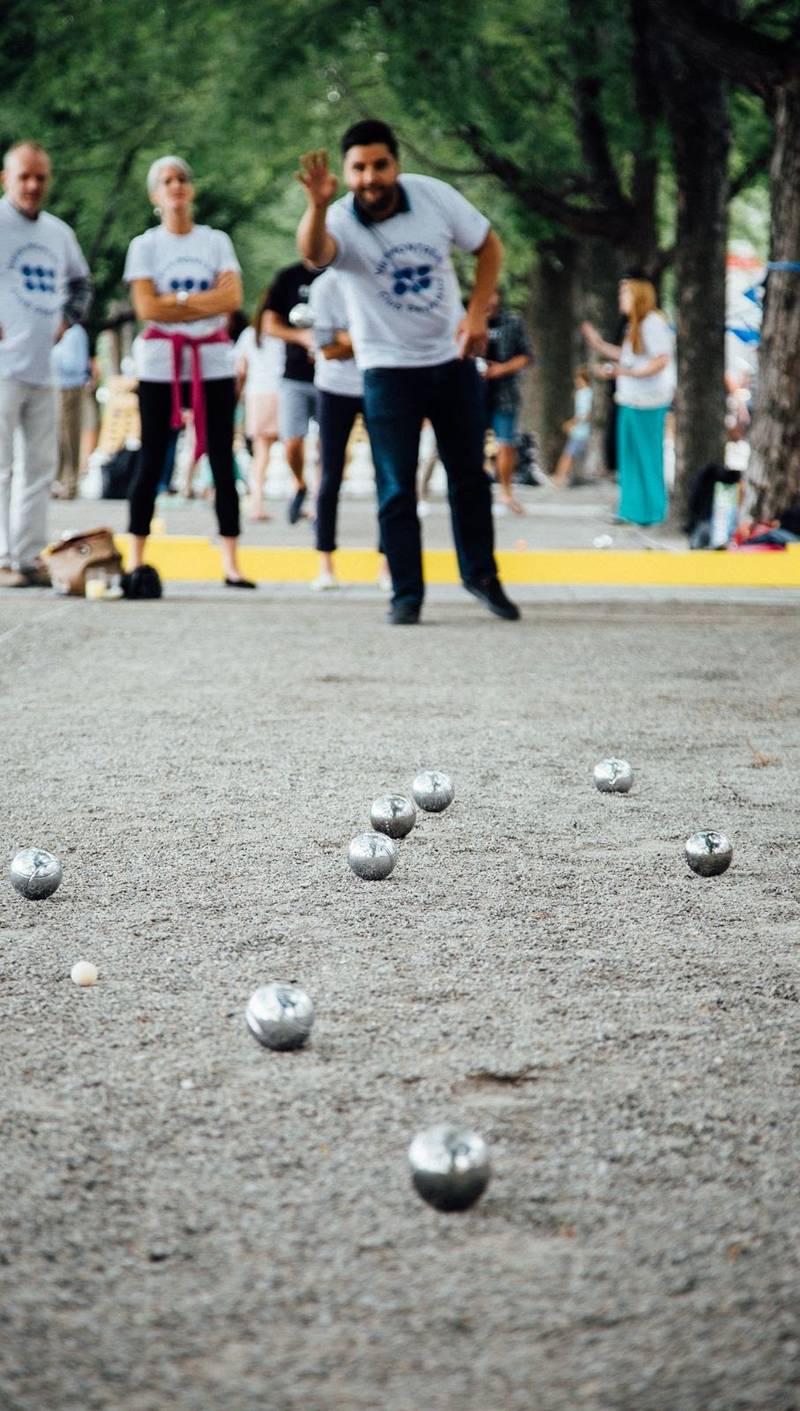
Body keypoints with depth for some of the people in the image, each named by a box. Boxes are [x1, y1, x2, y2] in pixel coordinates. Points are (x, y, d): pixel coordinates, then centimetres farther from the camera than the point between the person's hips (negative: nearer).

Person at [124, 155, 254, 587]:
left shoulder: (216, 241, 7)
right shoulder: (145, 245, 3)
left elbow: (233, 299, -6)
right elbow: (146, 308, -8)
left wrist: (176, 299, -12)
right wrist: (205, 300, -9)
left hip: (213, 360, 1)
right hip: (160, 361, -1)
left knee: (222, 460, -1)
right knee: (151, 461, 0)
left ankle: (231, 563, 1)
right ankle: (135, 560, 5)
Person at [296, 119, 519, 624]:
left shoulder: (434, 196, -12)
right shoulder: (341, 222, -21)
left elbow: (489, 246, 2)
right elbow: (313, 252, -46)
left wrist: (477, 312, -10)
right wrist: (318, 205, -67)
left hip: (452, 358, 3)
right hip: (389, 369, -3)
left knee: (469, 473, 12)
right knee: (397, 488, -3)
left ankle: (481, 573, 28)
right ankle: (406, 592, 6)